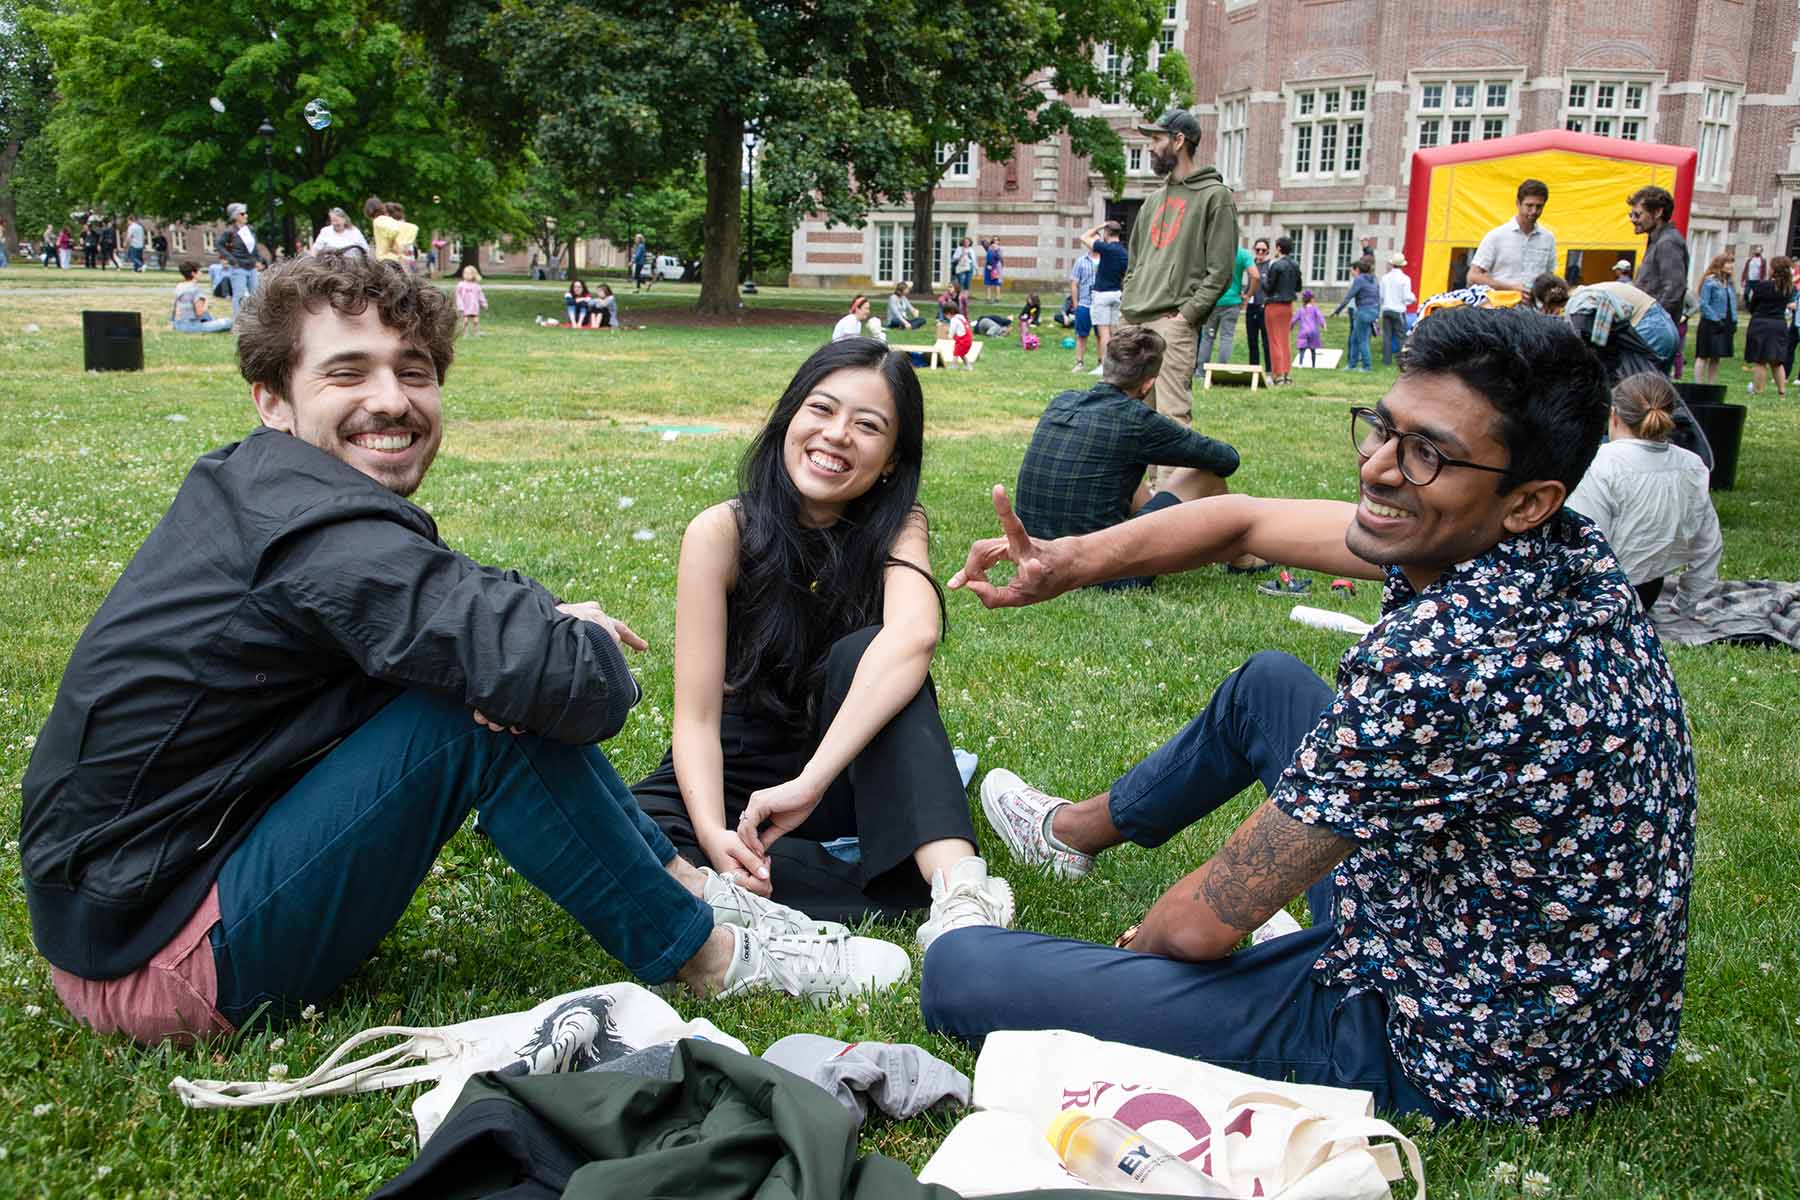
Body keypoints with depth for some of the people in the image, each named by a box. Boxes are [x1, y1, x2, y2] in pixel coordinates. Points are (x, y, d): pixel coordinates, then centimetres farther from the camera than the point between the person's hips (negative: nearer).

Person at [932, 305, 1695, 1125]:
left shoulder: (1440, 658, -35)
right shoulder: (1558, 550, -7)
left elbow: (1204, 924, -24)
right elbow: (1246, 520, 4)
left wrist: (1138, 944, -1)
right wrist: (1070, 561, -10)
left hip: (1444, 1060, -9)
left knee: (958, 971, -10)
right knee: (1268, 682, 26)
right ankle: (1077, 832, 48)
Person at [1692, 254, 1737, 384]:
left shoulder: (1730, 283, 12)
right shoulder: (1710, 282, -10)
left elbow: (1733, 304, 17)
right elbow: (1704, 304, -14)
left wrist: (1734, 321, 5)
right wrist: (1716, 320, -17)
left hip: (1726, 324, 7)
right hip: (1711, 325, -7)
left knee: (1716, 358, 11)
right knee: (1703, 356, -3)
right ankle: (1698, 384, -1)